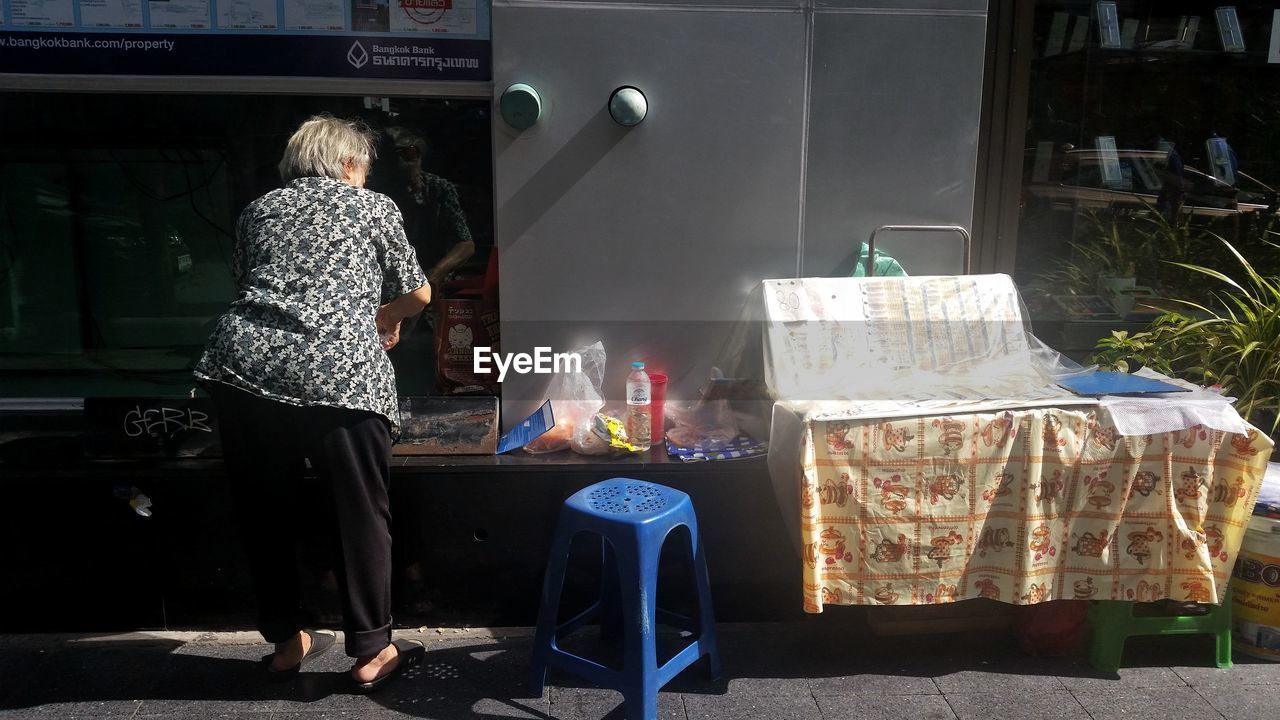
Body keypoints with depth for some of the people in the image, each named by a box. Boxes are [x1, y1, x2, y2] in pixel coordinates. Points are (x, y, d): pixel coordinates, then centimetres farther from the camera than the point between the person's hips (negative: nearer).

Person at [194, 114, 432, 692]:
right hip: (339, 374, -3)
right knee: (361, 514, 10)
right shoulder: (373, 206, 16)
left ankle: (286, 642, 32)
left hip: (244, 363, 4)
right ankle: (371, 651, 20)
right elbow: (419, 294, 20)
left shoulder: (258, 210, 25)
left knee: (266, 512, 18)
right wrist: (383, 317, 42)